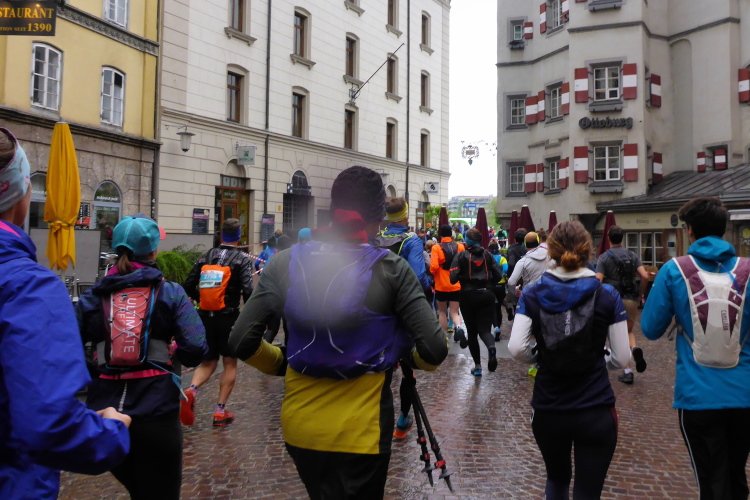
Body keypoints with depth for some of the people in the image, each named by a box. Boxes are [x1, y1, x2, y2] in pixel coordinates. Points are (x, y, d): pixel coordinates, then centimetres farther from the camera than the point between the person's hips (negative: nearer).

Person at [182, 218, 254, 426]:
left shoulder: (206, 257, 6)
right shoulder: (242, 259, -7)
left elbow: (188, 287, 4)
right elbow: (247, 290, -18)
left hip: (205, 316, 4)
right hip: (229, 316, -4)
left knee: (208, 362, 17)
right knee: (230, 363, 11)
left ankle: (192, 389, -12)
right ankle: (220, 411, 9)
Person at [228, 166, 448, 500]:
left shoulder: (286, 263, -5)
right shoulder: (390, 269, -12)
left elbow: (241, 341, -6)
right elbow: (434, 349, -16)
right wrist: (412, 358, 6)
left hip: (299, 425, 4)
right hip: (360, 430, -3)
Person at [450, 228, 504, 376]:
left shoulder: (461, 256, -3)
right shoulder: (487, 255, 5)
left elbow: (453, 278, -12)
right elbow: (498, 275, 2)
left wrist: (464, 279, 9)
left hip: (468, 296, -2)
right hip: (486, 296, 2)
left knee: (472, 331, 12)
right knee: (485, 329, 3)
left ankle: (478, 366, 13)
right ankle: (491, 347, -31)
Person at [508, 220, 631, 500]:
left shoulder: (533, 294, -4)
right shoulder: (607, 296, -6)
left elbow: (516, 349, -14)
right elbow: (622, 358, -6)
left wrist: (540, 357, 6)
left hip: (548, 410, 2)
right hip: (596, 412, -1)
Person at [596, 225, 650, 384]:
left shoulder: (604, 257, -4)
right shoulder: (632, 255, 4)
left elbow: (598, 281, -14)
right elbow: (645, 276, -6)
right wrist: (640, 294, 8)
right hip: (631, 299, 3)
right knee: (629, 331, 22)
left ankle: (627, 371, 6)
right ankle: (635, 348, -9)